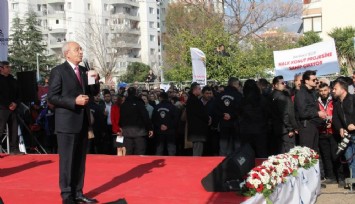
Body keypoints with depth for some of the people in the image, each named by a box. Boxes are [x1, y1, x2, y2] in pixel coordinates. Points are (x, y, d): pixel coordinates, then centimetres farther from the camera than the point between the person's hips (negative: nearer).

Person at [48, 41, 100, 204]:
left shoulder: (83, 71, 12)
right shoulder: (58, 71, -8)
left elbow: (93, 92, 16)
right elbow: (52, 97, -13)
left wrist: (96, 80, -4)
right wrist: (74, 101, -21)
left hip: (82, 121, 7)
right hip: (67, 123, -7)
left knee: (80, 160, 12)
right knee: (67, 160, 0)